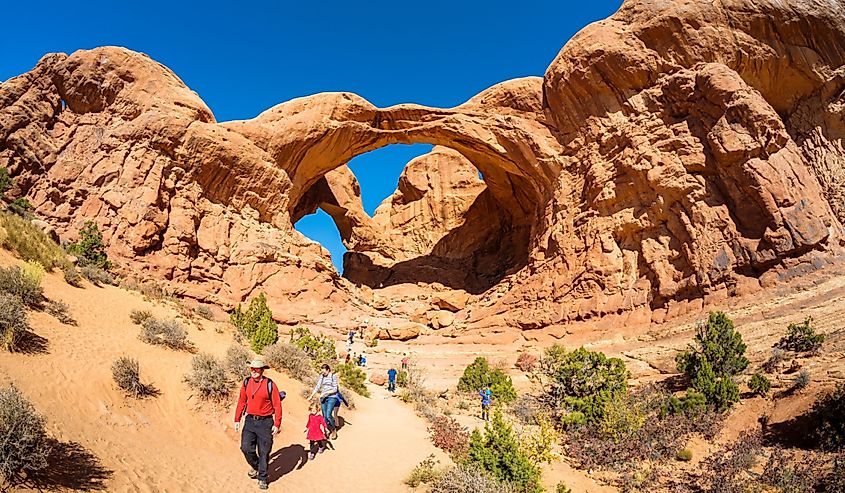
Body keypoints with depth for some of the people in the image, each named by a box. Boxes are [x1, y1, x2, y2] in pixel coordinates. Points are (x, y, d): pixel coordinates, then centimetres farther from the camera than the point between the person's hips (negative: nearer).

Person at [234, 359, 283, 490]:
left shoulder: (270, 385, -10)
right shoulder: (246, 383, 2)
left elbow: (277, 405, -8)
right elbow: (241, 402, 12)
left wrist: (277, 424, -11)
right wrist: (237, 419, 8)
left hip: (265, 422, -3)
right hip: (250, 421, 3)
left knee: (264, 452, 4)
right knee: (246, 447, -4)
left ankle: (262, 478, 21)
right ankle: (255, 467, 25)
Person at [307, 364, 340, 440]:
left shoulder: (334, 376, -7)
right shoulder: (322, 376, 7)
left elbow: (335, 389, -10)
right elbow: (317, 386, 7)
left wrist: (325, 393, -18)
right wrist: (311, 395, -1)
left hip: (332, 397, -5)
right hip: (323, 398, 5)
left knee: (328, 415, -16)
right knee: (324, 416, 3)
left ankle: (334, 430, 4)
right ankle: (329, 430, 19)